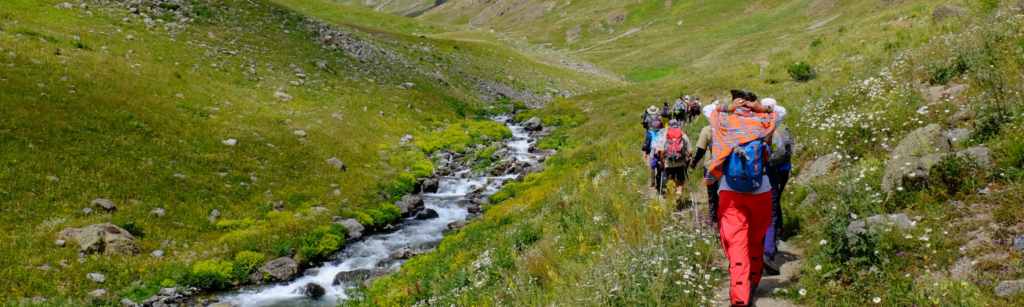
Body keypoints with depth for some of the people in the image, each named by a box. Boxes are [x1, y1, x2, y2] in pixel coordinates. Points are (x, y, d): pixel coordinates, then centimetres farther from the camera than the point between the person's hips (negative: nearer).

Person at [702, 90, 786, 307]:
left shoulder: (725, 122, 1)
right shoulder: (762, 122, 1)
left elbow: (707, 109, 20)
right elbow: (781, 111, 21)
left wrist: (728, 108, 8)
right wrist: (761, 108, 7)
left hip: (730, 193, -1)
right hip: (760, 192, 1)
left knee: (736, 244, -6)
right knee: (756, 241, 17)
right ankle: (752, 284, 31)